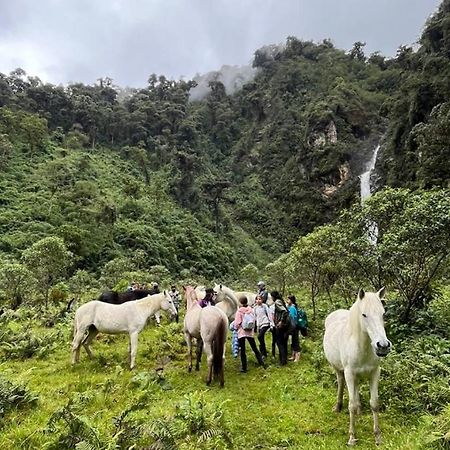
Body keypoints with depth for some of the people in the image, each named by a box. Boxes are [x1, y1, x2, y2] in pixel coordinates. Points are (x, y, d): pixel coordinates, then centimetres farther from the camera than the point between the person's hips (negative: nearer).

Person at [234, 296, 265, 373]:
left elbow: (237, 323, -13)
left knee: (242, 350, 6)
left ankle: (243, 367, 11)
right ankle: (262, 362, 12)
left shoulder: (239, 311, -14)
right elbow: (254, 320, 2)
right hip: (250, 332, 4)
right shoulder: (251, 310, -1)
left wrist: (236, 327, 6)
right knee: (254, 348, 16)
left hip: (241, 332, -4)